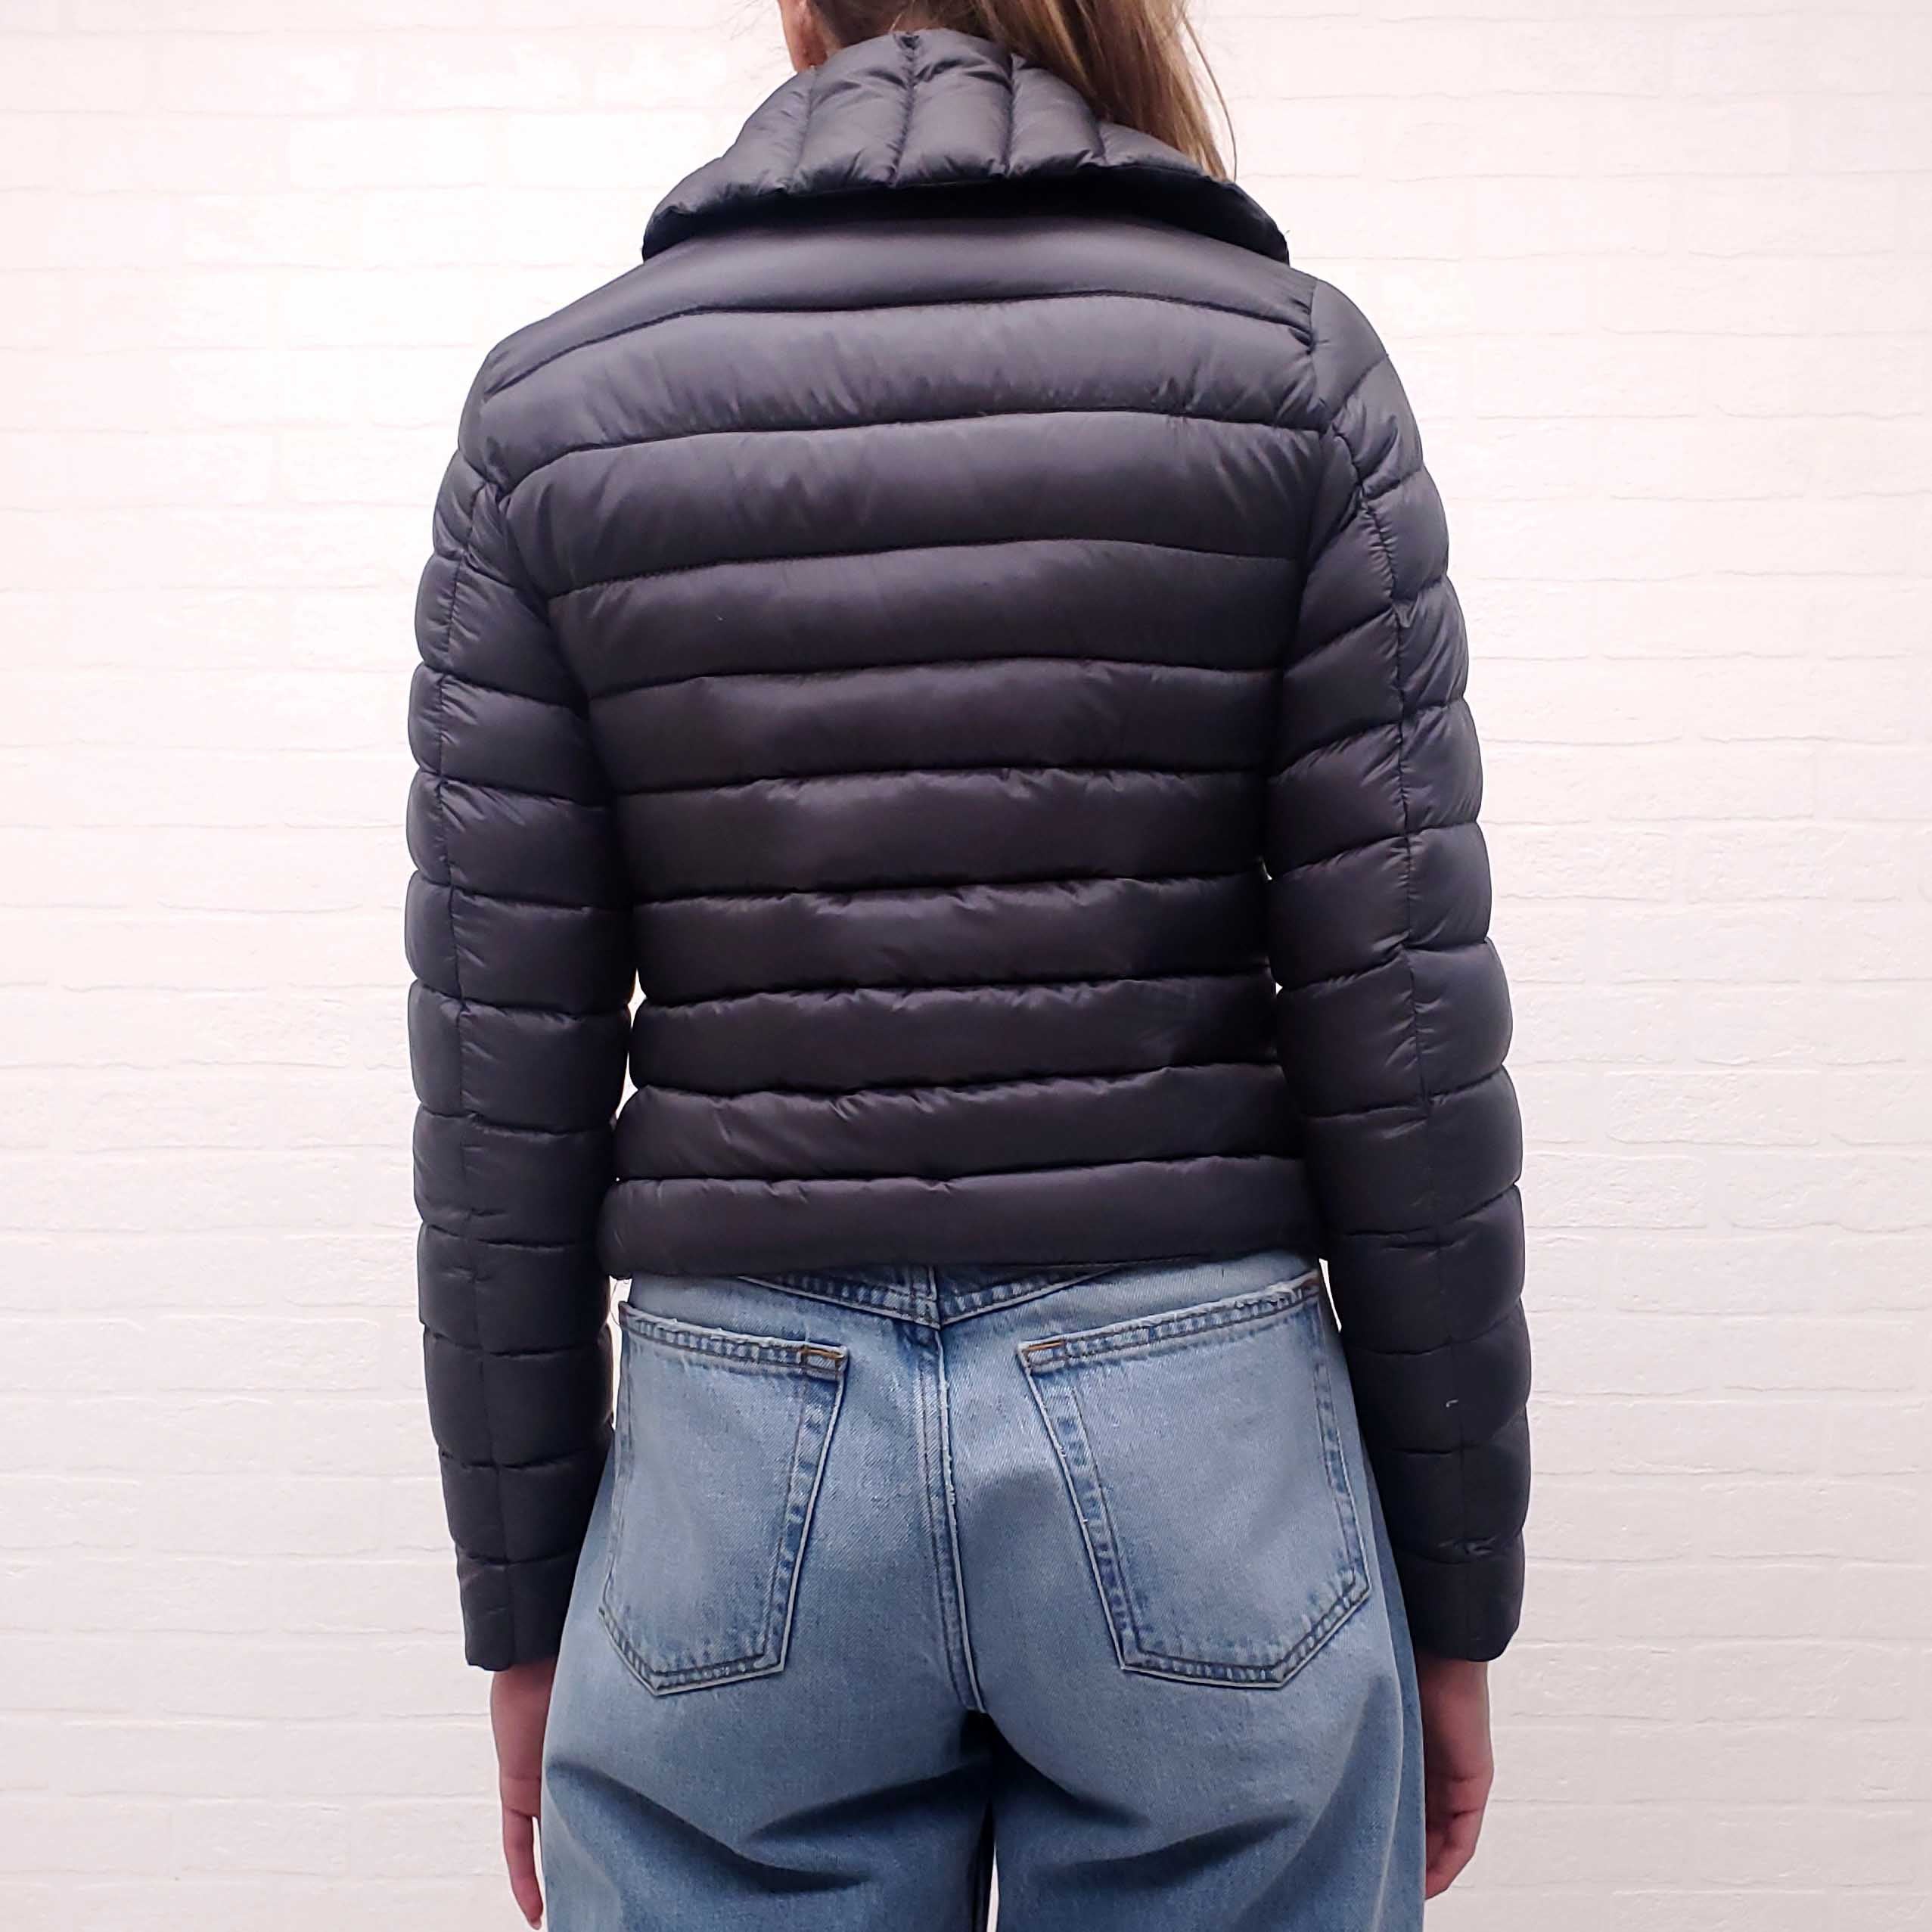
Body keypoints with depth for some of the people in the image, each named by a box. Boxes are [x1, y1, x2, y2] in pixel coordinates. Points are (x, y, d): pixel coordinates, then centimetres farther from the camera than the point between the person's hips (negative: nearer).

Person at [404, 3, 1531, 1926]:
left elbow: (502, 1079, -1)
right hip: (1196, 1448, 0)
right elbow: (1402, 1025, -6)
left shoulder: (556, 399, 1)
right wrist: (1451, 1590, 6)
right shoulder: (1289, 364, -2)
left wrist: (524, 1598, 10)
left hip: (743, 1458, 1)